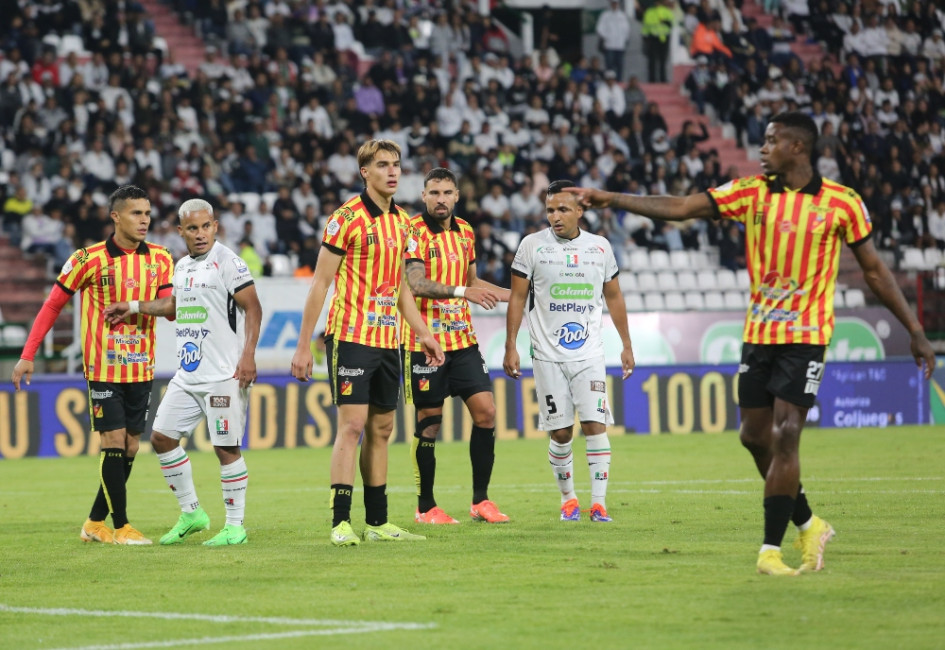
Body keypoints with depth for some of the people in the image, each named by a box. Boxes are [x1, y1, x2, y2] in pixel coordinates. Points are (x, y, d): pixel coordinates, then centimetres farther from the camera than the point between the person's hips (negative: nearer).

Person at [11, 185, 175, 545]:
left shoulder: (160, 259, 3)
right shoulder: (90, 259, -9)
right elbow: (53, 305, -2)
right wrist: (27, 356, -5)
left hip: (141, 367, 5)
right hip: (103, 366, -5)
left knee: (130, 447, 7)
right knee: (114, 442, -9)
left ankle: (95, 523, 18)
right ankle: (121, 527, -1)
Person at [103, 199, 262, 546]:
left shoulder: (227, 262, -9)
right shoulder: (183, 266, 15)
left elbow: (252, 307, -13)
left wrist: (248, 354, -22)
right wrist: (134, 307, 33)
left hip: (223, 374, -8)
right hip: (188, 375, 9)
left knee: (226, 447, -6)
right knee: (162, 437, 8)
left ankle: (235, 525, 3)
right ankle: (191, 512, 19)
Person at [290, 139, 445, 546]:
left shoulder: (402, 221, 12)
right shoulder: (347, 218, -9)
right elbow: (320, 283, -9)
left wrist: (423, 333, 18)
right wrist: (304, 345, -11)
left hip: (387, 340, 7)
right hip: (351, 336, -7)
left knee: (381, 429, 9)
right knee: (352, 425, -13)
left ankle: (377, 523, 14)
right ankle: (340, 523, -13)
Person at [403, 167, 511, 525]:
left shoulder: (465, 231, 11)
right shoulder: (414, 231, -10)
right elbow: (417, 284, -23)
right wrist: (461, 291, -34)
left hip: (463, 338, 6)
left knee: (485, 411, -1)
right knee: (429, 423, -1)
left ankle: (481, 501, 8)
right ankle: (425, 507, 10)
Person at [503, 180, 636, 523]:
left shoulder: (600, 247, 5)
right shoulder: (532, 245, -1)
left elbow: (613, 297, 16)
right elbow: (517, 298, 3)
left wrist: (626, 344, 16)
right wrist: (510, 347, -2)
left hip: (589, 356, 1)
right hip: (548, 356, -1)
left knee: (595, 425, -11)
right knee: (560, 432, 0)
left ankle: (599, 502, -9)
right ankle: (568, 499, 17)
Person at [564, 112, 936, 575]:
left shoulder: (842, 203, -3)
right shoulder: (751, 193, 3)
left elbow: (874, 270, 6)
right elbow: (680, 208, -2)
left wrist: (915, 331, 6)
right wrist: (611, 199, -12)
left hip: (806, 336, -4)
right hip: (758, 334, 4)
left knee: (785, 435, -14)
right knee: (755, 436, 6)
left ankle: (770, 550, -10)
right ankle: (808, 525, 26)